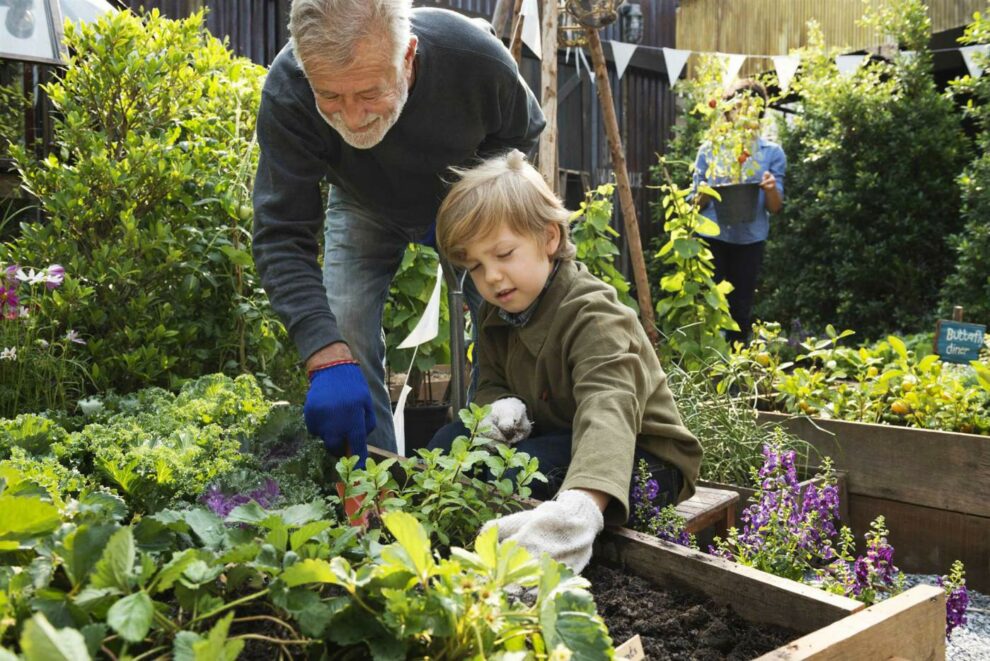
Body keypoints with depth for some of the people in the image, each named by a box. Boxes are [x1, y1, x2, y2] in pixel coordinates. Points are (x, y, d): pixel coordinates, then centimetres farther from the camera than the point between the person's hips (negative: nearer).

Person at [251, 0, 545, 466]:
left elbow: (522, 135, -11)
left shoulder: (478, 59, -36)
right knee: (343, 332, -13)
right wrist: (328, 360, -48)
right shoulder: (287, 91, -37)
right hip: (366, 209, 0)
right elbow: (281, 238, -36)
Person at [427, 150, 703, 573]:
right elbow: (491, 384, 12)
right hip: (553, 435, 8)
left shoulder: (595, 318, -28)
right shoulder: (497, 315, 0)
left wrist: (581, 504, -68)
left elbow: (609, 413, -46)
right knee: (447, 444, -9)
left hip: (639, 462, -8)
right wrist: (500, 406, -18)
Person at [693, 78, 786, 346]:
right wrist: (707, 193, -17)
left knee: (741, 309, 8)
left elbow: (775, 207, 1)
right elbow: (697, 203, 5)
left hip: (750, 240, 1)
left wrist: (771, 189, -20)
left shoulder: (772, 153, 5)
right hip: (713, 237, 0)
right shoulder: (709, 150, 5)